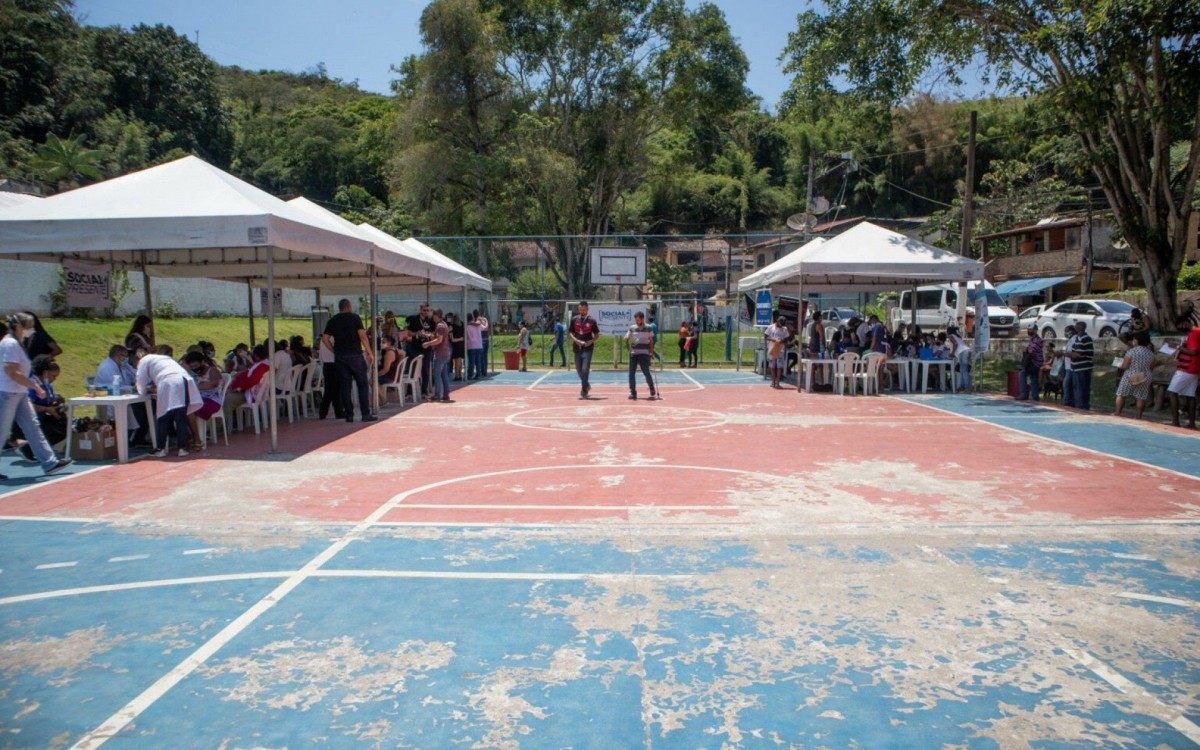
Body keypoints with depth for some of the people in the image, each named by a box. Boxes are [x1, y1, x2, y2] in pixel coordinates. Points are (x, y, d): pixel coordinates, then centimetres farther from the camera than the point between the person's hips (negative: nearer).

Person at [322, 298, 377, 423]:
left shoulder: (332, 321, 10)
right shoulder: (355, 318, -1)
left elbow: (325, 338, 4)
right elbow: (362, 335, -9)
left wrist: (334, 350, 11)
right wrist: (370, 353, -7)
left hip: (340, 356, 3)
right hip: (355, 355, -3)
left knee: (345, 385, 6)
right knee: (362, 384, 2)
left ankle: (349, 415, 5)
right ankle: (366, 414, -2)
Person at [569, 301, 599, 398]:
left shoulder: (592, 320, -1)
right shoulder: (574, 319, 6)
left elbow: (597, 334, 5)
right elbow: (570, 332, 9)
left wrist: (592, 341, -12)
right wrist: (575, 340, -9)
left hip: (588, 348, -3)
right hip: (577, 348, 4)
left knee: (585, 369, -10)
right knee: (578, 369, 11)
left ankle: (584, 391, -5)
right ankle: (586, 385, 34)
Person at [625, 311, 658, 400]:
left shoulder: (648, 328, 3)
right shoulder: (632, 328, 8)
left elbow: (651, 341, 8)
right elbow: (626, 338, 10)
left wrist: (652, 352, 1)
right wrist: (626, 339, -14)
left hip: (644, 353, -3)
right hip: (633, 353, 3)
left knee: (646, 372, -7)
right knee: (631, 372, 0)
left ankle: (653, 391, 4)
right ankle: (632, 392, 9)